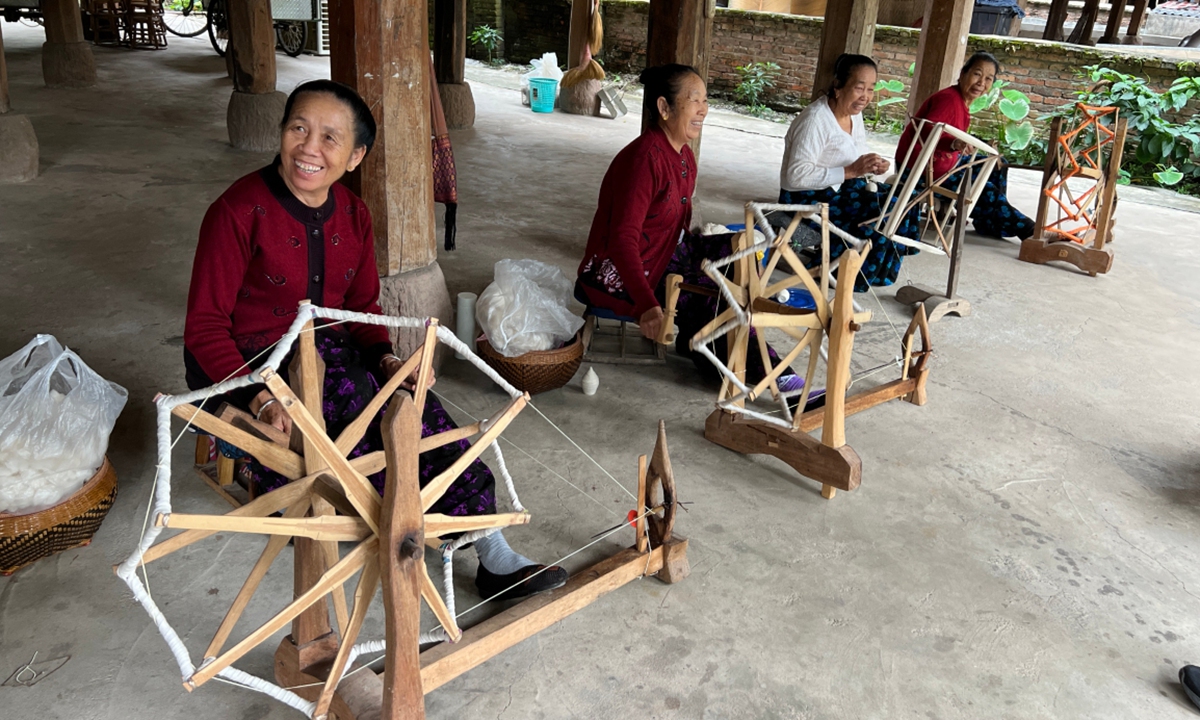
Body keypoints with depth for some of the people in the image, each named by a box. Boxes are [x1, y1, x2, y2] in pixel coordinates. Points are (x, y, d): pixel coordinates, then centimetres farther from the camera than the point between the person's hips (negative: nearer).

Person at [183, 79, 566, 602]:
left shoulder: (353, 215, 1)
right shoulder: (239, 211, -17)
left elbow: (363, 306, 10)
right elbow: (204, 327, -17)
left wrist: (385, 358, -11)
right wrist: (259, 398, -31)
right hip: (244, 367, -4)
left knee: (411, 399, -21)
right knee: (356, 395, -30)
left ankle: (493, 557, -19)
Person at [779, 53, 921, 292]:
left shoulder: (855, 114, 5)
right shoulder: (815, 119, -23)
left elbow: (851, 163, 15)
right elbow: (797, 175, -30)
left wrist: (872, 167, -10)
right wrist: (851, 171, -31)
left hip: (839, 189, 9)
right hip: (806, 199, -9)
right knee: (874, 227, -21)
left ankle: (877, 273, 15)